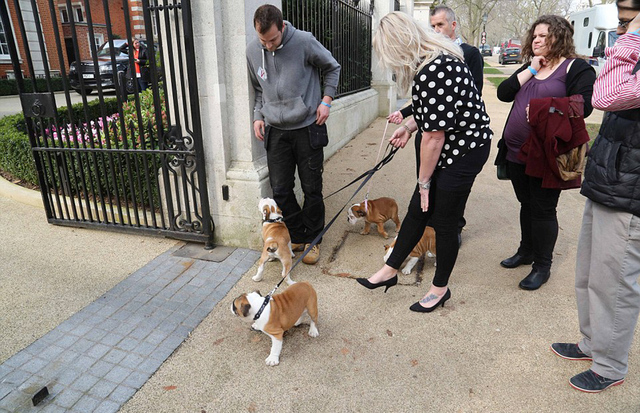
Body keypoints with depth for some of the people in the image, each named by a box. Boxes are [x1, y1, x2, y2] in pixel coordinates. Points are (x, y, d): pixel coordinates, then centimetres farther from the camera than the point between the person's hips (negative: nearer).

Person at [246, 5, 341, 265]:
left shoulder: (304, 42, -10)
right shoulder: (252, 51, 1)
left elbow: (332, 68, 5)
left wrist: (326, 100, -5)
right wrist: (258, 115, 5)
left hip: (307, 128, -3)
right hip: (275, 131, 4)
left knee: (312, 188, 4)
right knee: (280, 190, 3)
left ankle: (312, 240, 21)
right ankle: (296, 236, 23)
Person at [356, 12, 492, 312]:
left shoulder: (433, 71, -28)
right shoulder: (432, 57, 5)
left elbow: (434, 136, -24)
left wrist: (424, 181, -13)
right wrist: (408, 127, 8)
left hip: (464, 150, -10)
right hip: (446, 147, 10)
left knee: (444, 220, 3)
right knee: (417, 209, 14)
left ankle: (440, 288, 26)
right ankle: (390, 271, 28)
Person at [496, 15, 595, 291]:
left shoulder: (576, 68, -4)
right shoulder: (529, 68, 16)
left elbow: (583, 106, -15)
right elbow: (503, 93, 1)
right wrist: (530, 70, -5)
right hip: (517, 152, 6)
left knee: (543, 208, 1)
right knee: (526, 204, 17)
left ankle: (542, 266, 15)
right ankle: (527, 251, 34)